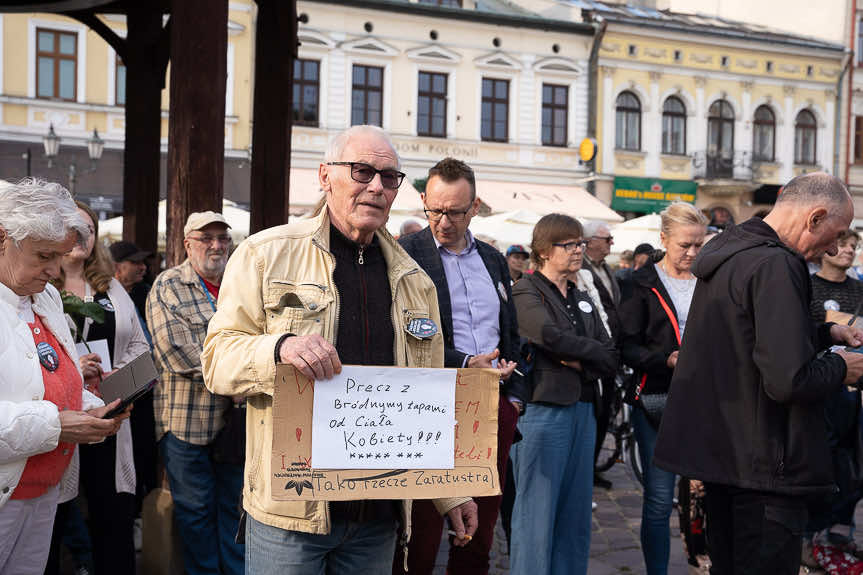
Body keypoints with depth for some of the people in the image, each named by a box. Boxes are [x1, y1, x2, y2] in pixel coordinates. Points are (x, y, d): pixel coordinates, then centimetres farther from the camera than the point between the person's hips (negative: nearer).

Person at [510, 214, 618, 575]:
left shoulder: (582, 300, 18)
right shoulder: (525, 292, -3)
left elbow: (611, 362, 10)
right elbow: (548, 334, -22)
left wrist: (581, 363, -10)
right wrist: (593, 350, -7)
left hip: (582, 410, 7)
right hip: (541, 410, -7)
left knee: (576, 514, 11)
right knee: (537, 515, -2)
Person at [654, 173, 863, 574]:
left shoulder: (728, 249, 11)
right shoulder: (775, 266, -21)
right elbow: (787, 380, -28)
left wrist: (824, 333, 15)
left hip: (720, 448, 10)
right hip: (764, 465, -10)